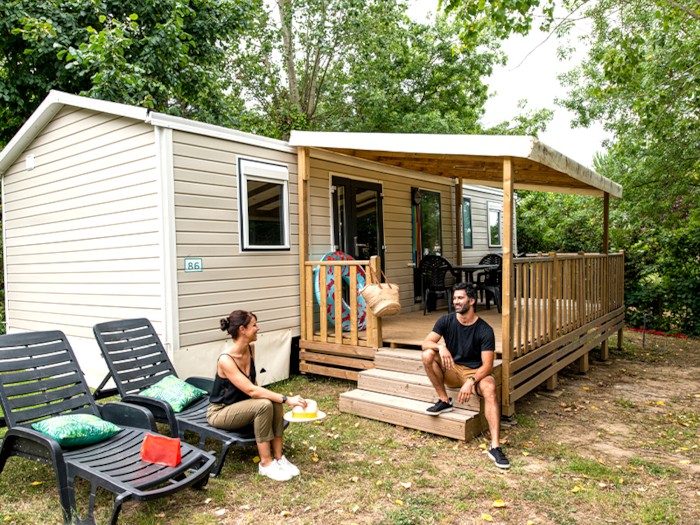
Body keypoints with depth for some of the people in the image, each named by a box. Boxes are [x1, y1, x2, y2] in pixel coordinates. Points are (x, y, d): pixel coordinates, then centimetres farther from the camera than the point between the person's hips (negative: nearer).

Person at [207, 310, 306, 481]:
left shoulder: (250, 348, -4)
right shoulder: (225, 360, -29)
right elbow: (251, 390, -33)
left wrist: (280, 400, -1)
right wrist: (287, 399, -35)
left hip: (241, 404, 7)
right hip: (220, 412, -7)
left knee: (276, 402, -19)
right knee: (264, 405, -30)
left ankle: (278, 457, -11)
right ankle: (265, 464, -19)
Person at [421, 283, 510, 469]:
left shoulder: (485, 330, -12)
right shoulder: (446, 321, -3)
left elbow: (487, 366, -16)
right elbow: (426, 343, -10)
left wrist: (471, 382, -33)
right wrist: (440, 347, -33)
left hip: (475, 372, -3)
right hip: (450, 371, 3)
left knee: (489, 388, -35)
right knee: (428, 354, -24)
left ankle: (495, 446, -34)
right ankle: (444, 401, -9)